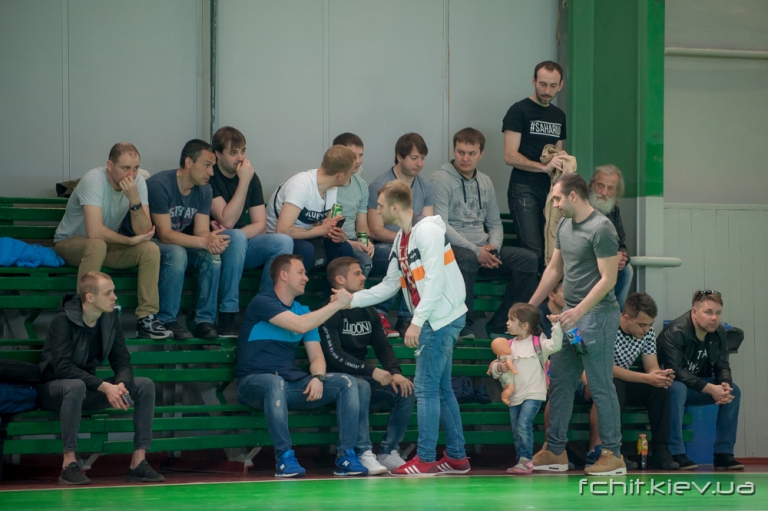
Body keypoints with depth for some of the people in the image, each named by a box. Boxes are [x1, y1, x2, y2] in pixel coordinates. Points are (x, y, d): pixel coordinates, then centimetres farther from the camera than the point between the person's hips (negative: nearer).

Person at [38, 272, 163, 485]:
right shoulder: (63, 321, -20)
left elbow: (122, 360, 0)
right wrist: (104, 387, -34)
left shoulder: (110, 318, -1)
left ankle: (138, 463, -13)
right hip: (54, 389, -6)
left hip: (89, 390, 6)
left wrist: (122, 384, -23)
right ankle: (69, 465, -34)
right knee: (76, 386, -42)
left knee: (145, 385, -11)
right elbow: (63, 367, -29)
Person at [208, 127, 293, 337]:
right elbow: (227, 221, -20)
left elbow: (260, 225, 2)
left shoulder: (251, 177, 6)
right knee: (236, 237, -37)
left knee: (283, 241, -19)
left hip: (241, 248, 6)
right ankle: (227, 316, -33)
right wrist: (244, 182, -21)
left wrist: (232, 234, -18)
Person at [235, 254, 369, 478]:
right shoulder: (263, 302, -8)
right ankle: (285, 458, -36)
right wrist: (336, 304, -15)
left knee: (346, 383, -11)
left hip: (292, 383, 7)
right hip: (255, 382, -7)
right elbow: (300, 325, -22)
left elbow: (316, 356, 10)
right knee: (275, 383, -42)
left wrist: (317, 377, -12)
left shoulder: (303, 310, 16)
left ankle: (345, 457, -16)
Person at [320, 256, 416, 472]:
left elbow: (383, 347, 10)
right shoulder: (329, 313, -8)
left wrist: (395, 372, -11)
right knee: (361, 387, -37)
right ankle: (364, 454, -35)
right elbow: (334, 356, -18)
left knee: (407, 390, -14)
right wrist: (371, 371, -25)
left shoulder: (368, 312, 15)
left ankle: (389, 452, -9)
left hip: (367, 378, 7)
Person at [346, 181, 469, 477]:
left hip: (442, 317, -9)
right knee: (441, 389, 11)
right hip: (433, 321, 9)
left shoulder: (427, 231, -14)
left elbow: (434, 280, -21)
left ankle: (425, 460, -6)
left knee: (426, 387, -8)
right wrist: (351, 300, 15)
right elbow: (389, 286, 19)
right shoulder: (401, 240, 14)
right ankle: (456, 457, 16)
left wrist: (417, 321, -23)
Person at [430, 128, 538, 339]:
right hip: (453, 249, -7)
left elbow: (495, 223, 22)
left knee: (527, 259, -13)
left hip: (483, 251, 7)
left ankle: (501, 326, -9)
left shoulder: (485, 183, 18)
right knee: (467, 258, -41)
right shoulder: (440, 180, -5)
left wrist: (493, 246, -3)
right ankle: (462, 328, -27)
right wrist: (476, 251, -18)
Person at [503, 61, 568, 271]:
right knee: (532, 251, -14)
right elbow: (510, 156, -10)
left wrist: (563, 164, 4)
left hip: (550, 188, 6)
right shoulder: (519, 111, -2)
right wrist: (544, 167, -20)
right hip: (524, 188, -6)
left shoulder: (559, 116, 18)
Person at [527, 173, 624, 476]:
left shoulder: (601, 229, -14)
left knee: (601, 387, -5)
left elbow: (608, 279, -17)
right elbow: (554, 269, 22)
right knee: (560, 383, 10)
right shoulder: (564, 226, 13)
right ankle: (555, 452, 16)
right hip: (571, 315, 9)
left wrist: (579, 311, -22)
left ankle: (613, 456, 0)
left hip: (596, 315, -9)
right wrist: (530, 306, 21)